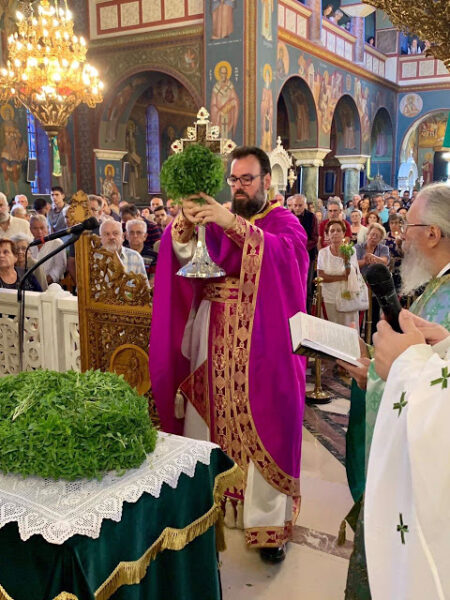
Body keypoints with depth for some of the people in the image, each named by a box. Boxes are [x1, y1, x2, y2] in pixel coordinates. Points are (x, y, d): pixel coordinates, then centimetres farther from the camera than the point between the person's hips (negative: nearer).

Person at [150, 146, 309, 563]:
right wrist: (185, 224, -25)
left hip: (261, 345, -3)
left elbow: (286, 252, -21)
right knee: (208, 419, 7)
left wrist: (233, 224, -32)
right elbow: (180, 252, -3)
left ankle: (269, 520, 15)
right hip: (213, 342, 3)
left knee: (262, 427, 2)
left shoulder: (284, 222, 2)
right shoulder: (216, 218, 12)